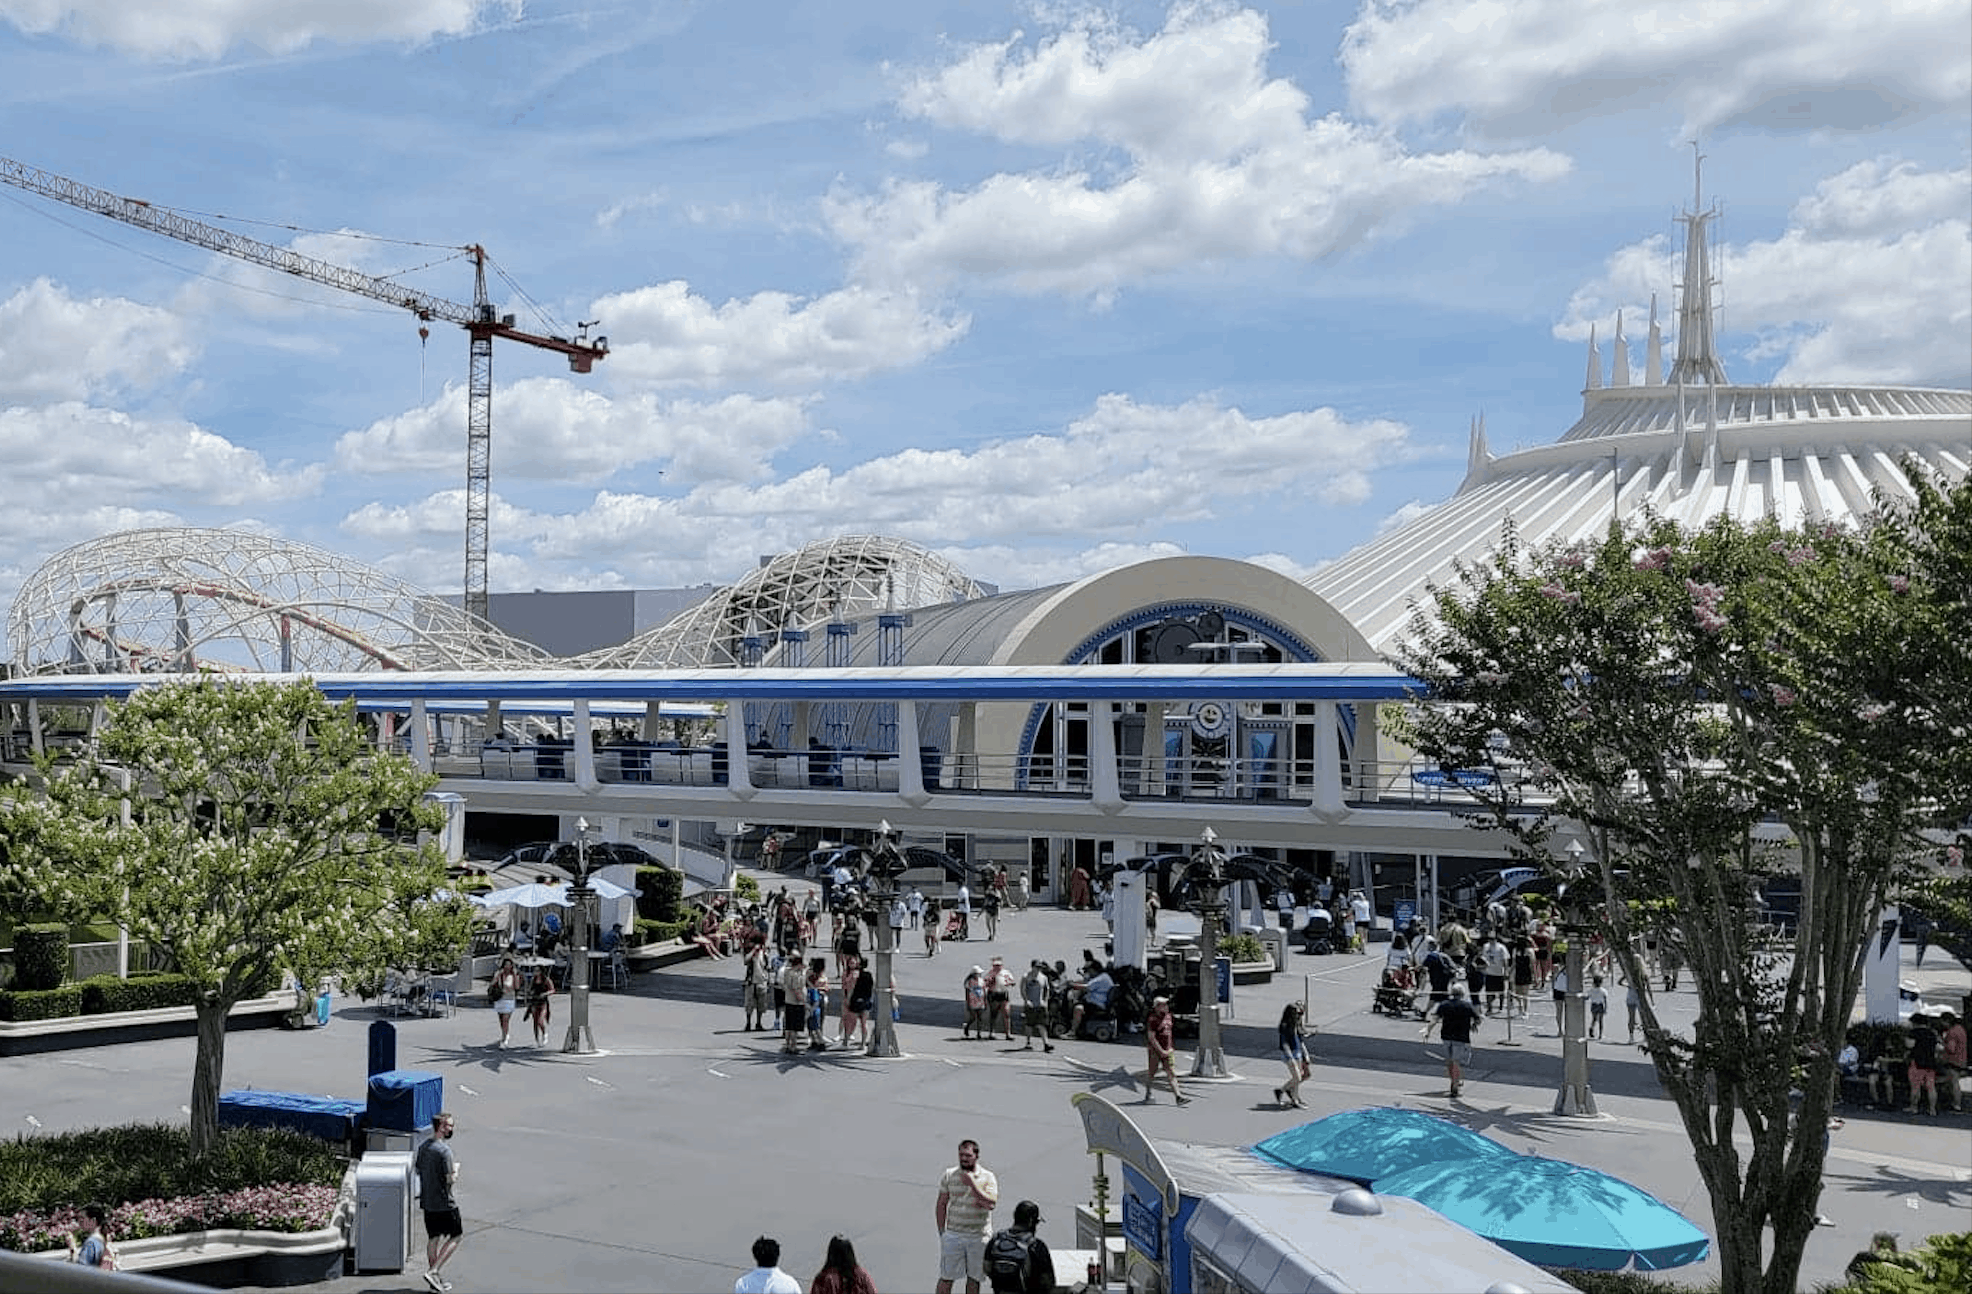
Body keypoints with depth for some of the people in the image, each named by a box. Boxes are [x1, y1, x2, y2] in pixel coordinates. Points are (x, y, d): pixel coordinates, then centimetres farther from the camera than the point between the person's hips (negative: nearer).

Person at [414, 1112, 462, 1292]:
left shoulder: (423, 1146, 5)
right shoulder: (444, 1150, -22)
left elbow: (417, 1170, 16)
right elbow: (452, 1179, -22)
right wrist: (456, 1169, -3)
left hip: (427, 1201, 8)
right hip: (444, 1202, -8)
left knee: (433, 1238, 16)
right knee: (456, 1236, 6)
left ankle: (436, 1277, 24)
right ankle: (433, 1272, -1)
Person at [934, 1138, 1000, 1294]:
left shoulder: (987, 1177, -4)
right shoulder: (949, 1175, 1)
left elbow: (991, 1204, -18)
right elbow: (941, 1205, 6)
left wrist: (972, 1183, -22)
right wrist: (942, 1233, 2)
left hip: (979, 1236, 0)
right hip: (953, 1234, 0)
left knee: (974, 1278, 10)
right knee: (946, 1278, 2)